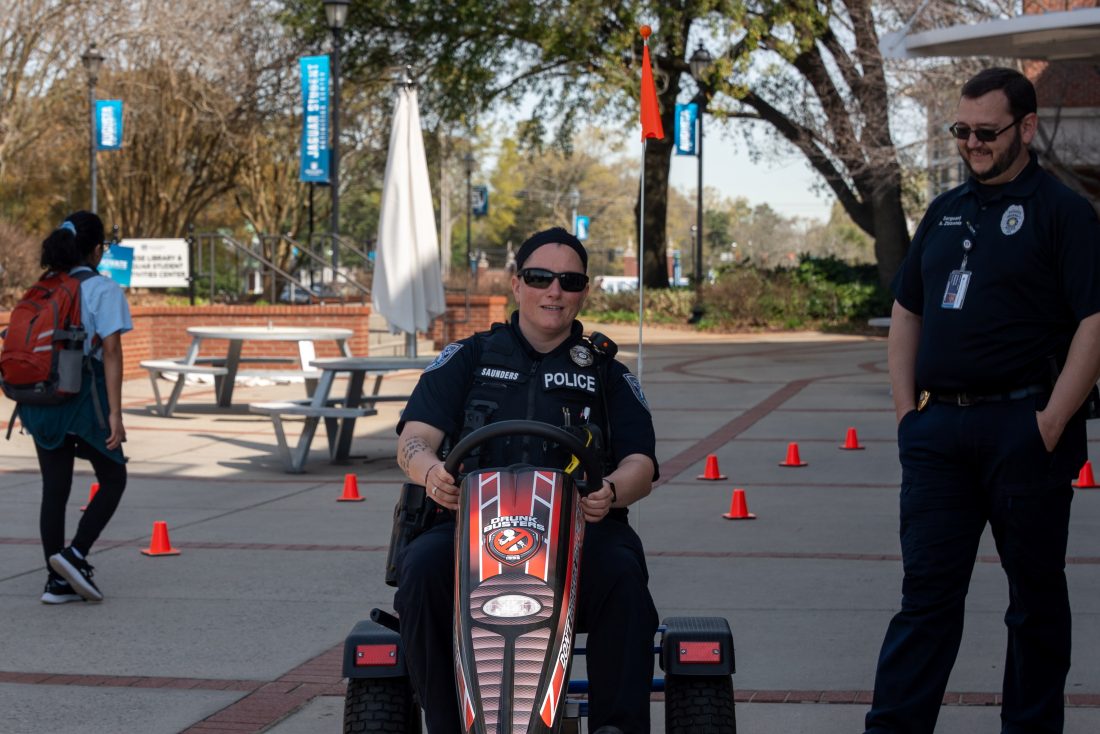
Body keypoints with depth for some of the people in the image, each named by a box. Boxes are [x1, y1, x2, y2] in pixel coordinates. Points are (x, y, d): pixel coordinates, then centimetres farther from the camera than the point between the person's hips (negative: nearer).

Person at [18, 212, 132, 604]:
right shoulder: (103, 290, -8)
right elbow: (111, 352, -14)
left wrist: (27, 405, 18)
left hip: (41, 398, 6)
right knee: (113, 480, 10)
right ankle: (75, 555, -6)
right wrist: (115, 413, -15)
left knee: (54, 489, 10)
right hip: (84, 397, -6)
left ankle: (58, 581, 11)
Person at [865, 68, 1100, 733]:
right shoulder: (947, 211, 15)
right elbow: (907, 310, 19)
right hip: (940, 428, 5)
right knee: (927, 587, 4)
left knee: (1036, 592, 7)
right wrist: (906, 406, 8)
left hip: (1023, 424, -5)